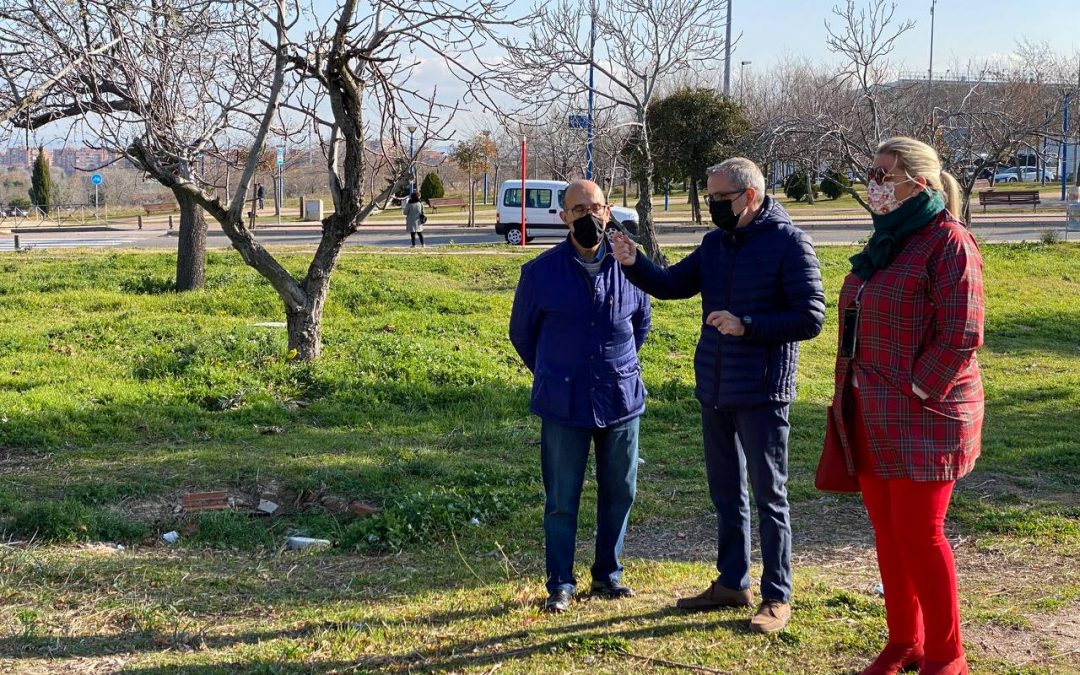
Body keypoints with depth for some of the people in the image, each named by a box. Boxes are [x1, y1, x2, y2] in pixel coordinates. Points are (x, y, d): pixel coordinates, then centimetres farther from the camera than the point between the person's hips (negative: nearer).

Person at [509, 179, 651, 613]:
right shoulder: (541, 272, -5)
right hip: (564, 404, -2)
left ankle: (608, 574, 27)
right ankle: (561, 584, 15)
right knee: (562, 500, 3)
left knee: (620, 492, 11)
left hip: (622, 400, 2)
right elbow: (522, 332, 9)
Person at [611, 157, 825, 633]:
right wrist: (634, 265, -12)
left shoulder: (789, 244, -12)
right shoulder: (716, 243, 9)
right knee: (726, 494, 17)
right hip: (714, 392, 7)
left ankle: (777, 597, 11)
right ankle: (732, 583, 30)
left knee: (768, 497, 1)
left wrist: (747, 326, -23)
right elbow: (673, 285, 6)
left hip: (761, 394, -7)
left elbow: (810, 318, -15)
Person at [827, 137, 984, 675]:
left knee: (918, 533, -4)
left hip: (922, 415, -8)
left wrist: (916, 390, -17)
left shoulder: (947, 242, -12)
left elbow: (961, 336, -18)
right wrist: (851, 394, 14)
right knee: (887, 531, 12)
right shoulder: (885, 241, 14)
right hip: (874, 418, 8)